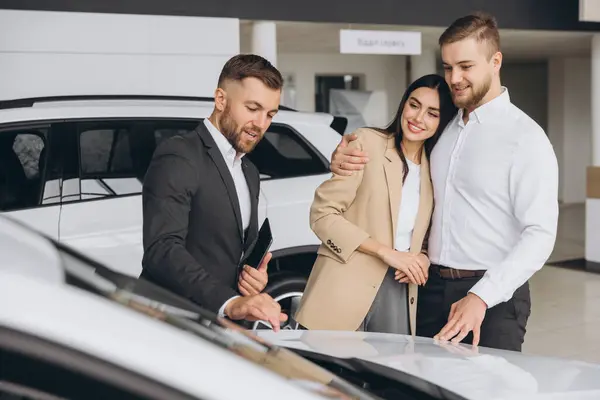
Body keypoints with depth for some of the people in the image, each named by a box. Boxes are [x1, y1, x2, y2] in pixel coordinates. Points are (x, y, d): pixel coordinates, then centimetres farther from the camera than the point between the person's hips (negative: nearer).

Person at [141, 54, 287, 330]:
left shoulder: (249, 173, 18)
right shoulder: (177, 157, -9)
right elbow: (161, 249, -22)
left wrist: (255, 275, 4)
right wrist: (230, 303, -33)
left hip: (223, 327, 8)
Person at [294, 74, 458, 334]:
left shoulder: (434, 168, 11)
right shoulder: (367, 143, -5)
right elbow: (323, 213, -10)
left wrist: (424, 258, -3)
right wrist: (386, 252, -15)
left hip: (399, 294, 5)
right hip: (347, 290, -4)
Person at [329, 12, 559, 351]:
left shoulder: (525, 138, -8)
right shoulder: (443, 127, 11)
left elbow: (540, 234, -14)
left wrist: (481, 297, -24)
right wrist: (343, 160, 1)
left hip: (494, 296, -5)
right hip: (433, 288, 5)